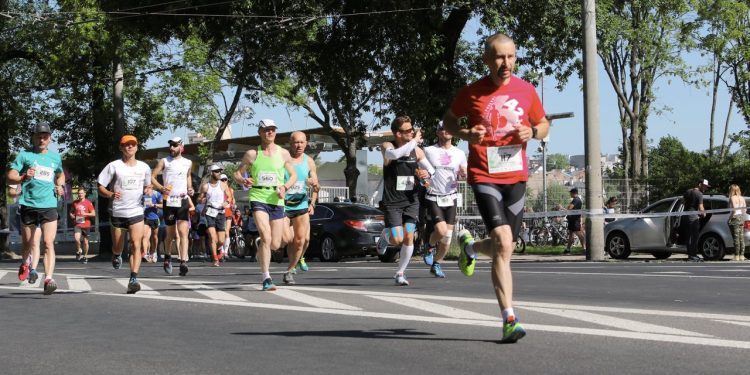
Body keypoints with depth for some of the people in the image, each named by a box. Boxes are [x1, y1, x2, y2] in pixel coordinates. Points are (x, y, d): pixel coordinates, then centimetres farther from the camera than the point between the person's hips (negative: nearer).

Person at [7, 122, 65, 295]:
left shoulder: (55, 157, 14)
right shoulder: (24, 155, 2)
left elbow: (60, 174, 33)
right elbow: (10, 176, -4)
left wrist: (60, 185, 12)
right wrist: (24, 177, -24)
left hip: (49, 205, 1)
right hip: (28, 204, -1)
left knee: (48, 243, -14)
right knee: (27, 243, 13)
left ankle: (48, 279, -21)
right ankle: (26, 265, 44)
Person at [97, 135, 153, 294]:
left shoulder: (144, 167, 7)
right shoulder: (114, 166, -2)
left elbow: (148, 185, 24)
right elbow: (101, 187, -1)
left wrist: (148, 190, 0)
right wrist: (111, 194, -21)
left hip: (137, 212, 1)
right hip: (118, 213, -1)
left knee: (136, 245, -16)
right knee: (117, 247, 12)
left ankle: (133, 279, -21)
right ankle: (116, 255, 49)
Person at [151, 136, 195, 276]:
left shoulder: (188, 163, 11)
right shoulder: (164, 162, 2)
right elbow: (152, 177, -1)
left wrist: (190, 188, 11)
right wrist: (161, 187, -17)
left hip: (183, 201, 1)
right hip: (169, 201, -1)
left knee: (183, 232, -13)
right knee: (171, 233, 9)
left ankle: (183, 263, -21)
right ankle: (167, 257, 34)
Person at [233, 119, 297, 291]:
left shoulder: (283, 153, 8)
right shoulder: (252, 154, 4)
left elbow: (294, 175, 14)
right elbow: (237, 173, 10)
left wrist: (285, 187, -6)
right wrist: (243, 181, -13)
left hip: (277, 200, 3)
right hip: (258, 198, -3)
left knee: (275, 244, 4)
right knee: (266, 237, -21)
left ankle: (261, 252, 41)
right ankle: (266, 278, -18)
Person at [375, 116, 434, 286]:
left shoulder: (417, 151, 3)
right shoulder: (387, 146, -9)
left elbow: (431, 170, 11)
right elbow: (394, 154, -33)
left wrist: (426, 174, -13)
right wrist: (415, 141, -24)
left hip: (411, 201, 3)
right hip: (392, 202, -3)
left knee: (408, 237, -6)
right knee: (397, 240, -9)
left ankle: (400, 273, 11)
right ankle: (385, 236, 27)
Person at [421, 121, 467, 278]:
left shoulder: (459, 153, 7)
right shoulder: (429, 151, 0)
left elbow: (464, 175, 15)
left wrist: (464, 174, -9)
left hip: (450, 198, 3)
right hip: (433, 198, -3)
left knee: (447, 236, 2)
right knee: (441, 230, -21)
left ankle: (436, 264, 21)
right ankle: (430, 247, 12)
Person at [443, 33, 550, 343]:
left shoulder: (525, 90, 4)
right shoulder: (471, 92, -3)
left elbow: (543, 124, 17)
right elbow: (449, 120, 12)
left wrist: (532, 133, -6)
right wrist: (465, 134, -9)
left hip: (516, 177, 4)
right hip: (484, 177, -4)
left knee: (503, 247, 11)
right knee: (503, 243, -18)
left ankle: (470, 246, 46)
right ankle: (509, 319, -15)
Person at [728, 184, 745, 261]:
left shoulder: (732, 198, -9)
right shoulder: (742, 198, 11)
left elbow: (734, 209, -18)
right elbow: (745, 209, 11)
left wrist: (730, 218, -11)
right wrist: (742, 216, 18)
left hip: (735, 217, -7)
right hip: (741, 218, 7)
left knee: (736, 238, -6)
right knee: (741, 238, 7)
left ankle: (737, 256, -7)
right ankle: (742, 255, 6)